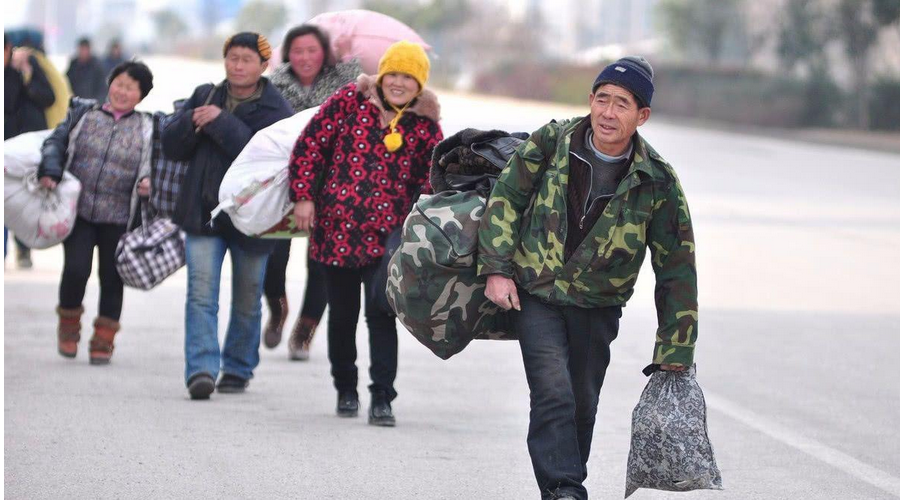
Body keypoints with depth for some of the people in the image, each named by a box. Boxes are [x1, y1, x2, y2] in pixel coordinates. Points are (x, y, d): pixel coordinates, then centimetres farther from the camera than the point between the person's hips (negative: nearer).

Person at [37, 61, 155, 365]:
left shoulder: (147, 128, 8)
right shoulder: (83, 115, 8)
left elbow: (154, 162, 7)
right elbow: (56, 142, 6)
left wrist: (148, 181, -15)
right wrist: (50, 172, -11)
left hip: (118, 217, 1)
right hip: (78, 211, -1)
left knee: (111, 277, 4)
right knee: (76, 269, -13)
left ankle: (103, 340, 19)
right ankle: (69, 323, 13)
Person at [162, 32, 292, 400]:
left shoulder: (275, 110, -6)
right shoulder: (204, 97, 8)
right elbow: (171, 146, 8)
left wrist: (221, 123, -25)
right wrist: (191, 122, -13)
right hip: (203, 214, 2)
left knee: (247, 302, 11)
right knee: (201, 293, -13)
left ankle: (238, 369, 26)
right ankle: (201, 369, -19)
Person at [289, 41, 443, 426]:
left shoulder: (425, 126, 3)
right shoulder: (350, 101, 0)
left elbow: (433, 180, 9)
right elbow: (310, 145, 2)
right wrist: (303, 195, -4)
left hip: (387, 235, -1)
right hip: (336, 230, 1)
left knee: (381, 313, -11)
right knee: (342, 314, 12)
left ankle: (382, 399, -9)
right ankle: (345, 390, 29)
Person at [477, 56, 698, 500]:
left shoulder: (658, 183, -11)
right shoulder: (552, 143, -10)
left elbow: (677, 273, -6)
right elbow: (505, 199, 3)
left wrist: (675, 358, -6)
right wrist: (497, 269, -6)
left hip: (598, 307, 1)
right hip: (536, 294, -1)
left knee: (582, 407, 10)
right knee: (553, 395, -17)